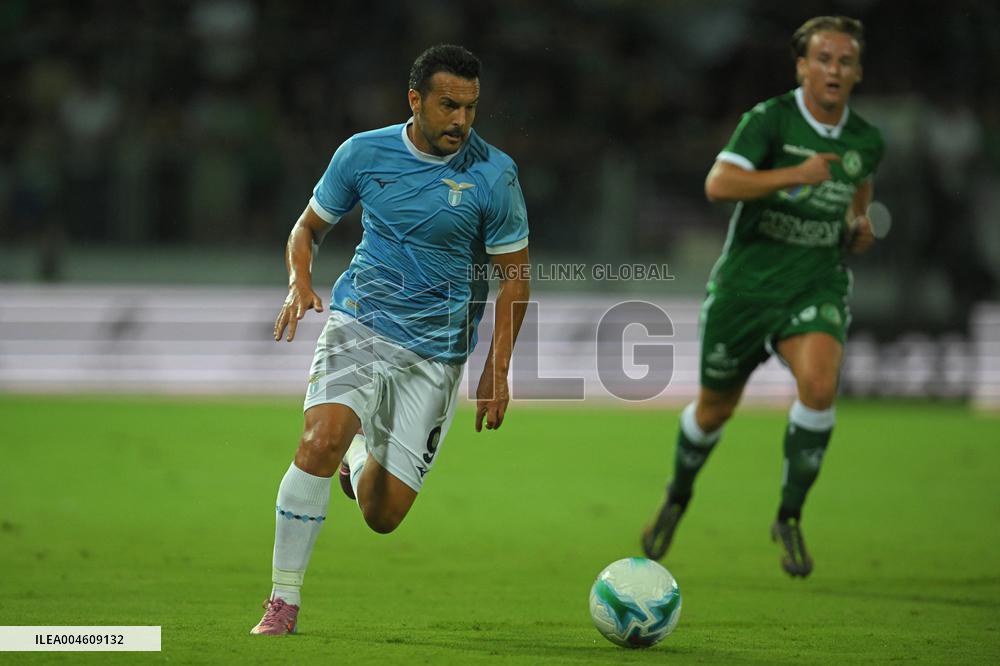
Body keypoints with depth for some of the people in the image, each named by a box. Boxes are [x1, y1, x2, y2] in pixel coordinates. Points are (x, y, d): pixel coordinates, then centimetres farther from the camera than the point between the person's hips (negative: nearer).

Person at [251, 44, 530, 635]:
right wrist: (300, 283, -9)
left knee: (384, 516, -1)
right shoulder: (364, 153, -2)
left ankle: (361, 454, 37)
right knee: (321, 438, -29)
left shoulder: (494, 175, -6)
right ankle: (284, 602, -17)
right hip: (359, 321, 0)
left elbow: (514, 273, 2)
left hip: (436, 351, 0)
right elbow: (309, 227, 12)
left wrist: (498, 369, -3)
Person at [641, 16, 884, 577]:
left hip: (817, 286, 2)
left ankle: (790, 518, -11)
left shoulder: (866, 141, 2)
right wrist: (796, 174, -36)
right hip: (746, 283, -2)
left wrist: (862, 222, 7)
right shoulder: (770, 120, -13)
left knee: (820, 385, -27)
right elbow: (719, 184, -28)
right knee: (716, 408, 13)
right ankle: (679, 496, 44)